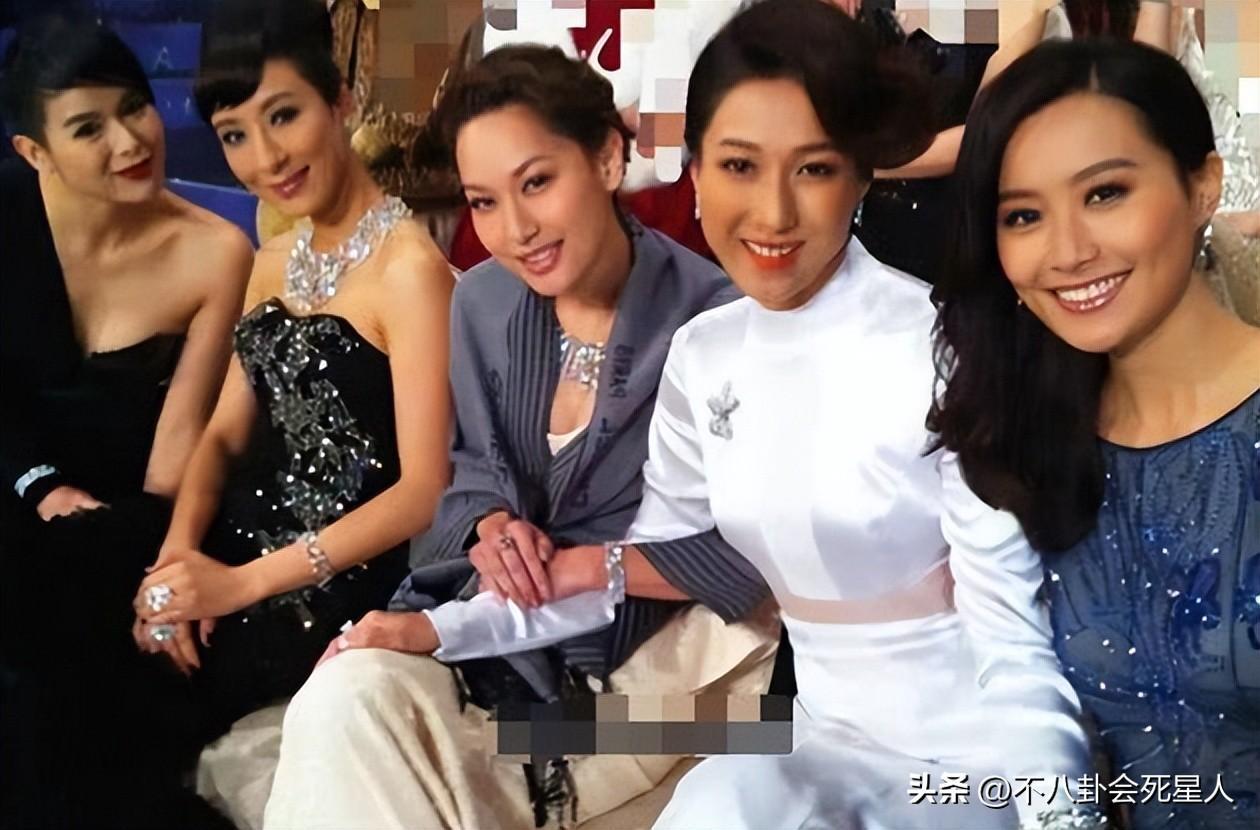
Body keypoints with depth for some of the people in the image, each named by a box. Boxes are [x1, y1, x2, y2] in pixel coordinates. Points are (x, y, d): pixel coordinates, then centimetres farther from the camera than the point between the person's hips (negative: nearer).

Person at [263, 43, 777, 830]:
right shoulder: (482, 303, 2)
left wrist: (448, 630, -21)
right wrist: (492, 524, -11)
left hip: (650, 645, -3)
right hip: (503, 618, 4)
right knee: (345, 701, -24)